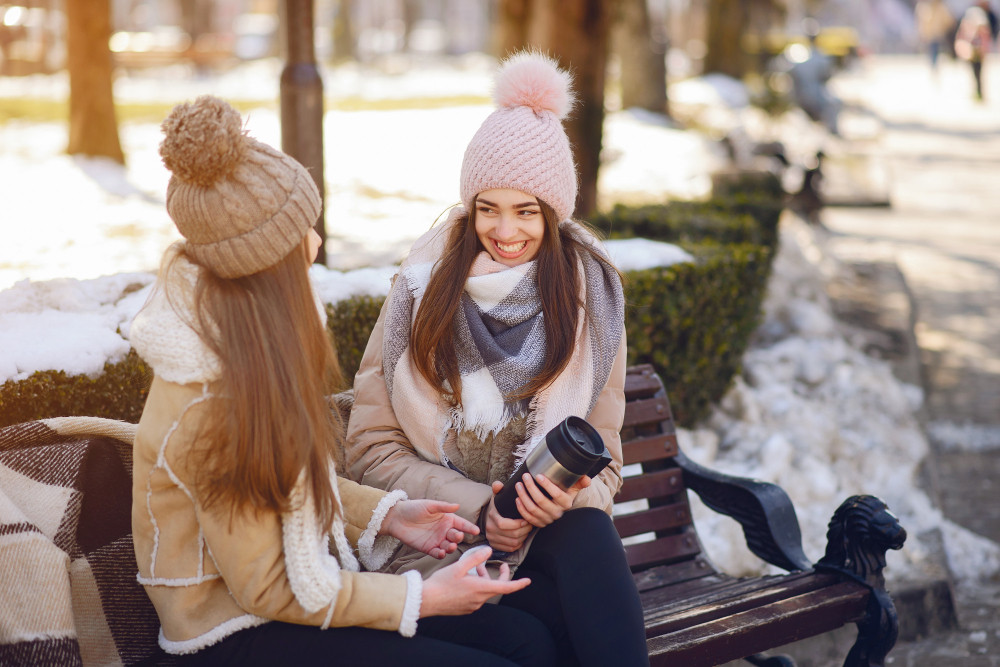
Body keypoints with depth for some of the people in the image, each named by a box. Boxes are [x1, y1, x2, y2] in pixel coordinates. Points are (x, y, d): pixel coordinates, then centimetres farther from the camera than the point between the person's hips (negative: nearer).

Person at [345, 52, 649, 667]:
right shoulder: (425, 288, -1)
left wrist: (565, 496, -18)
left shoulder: (590, 296, 3)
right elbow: (372, 450, 0)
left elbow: (603, 463, 6)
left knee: (587, 537, -34)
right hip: (441, 538, -2)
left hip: (555, 530, 3)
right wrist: (477, 508, -13)